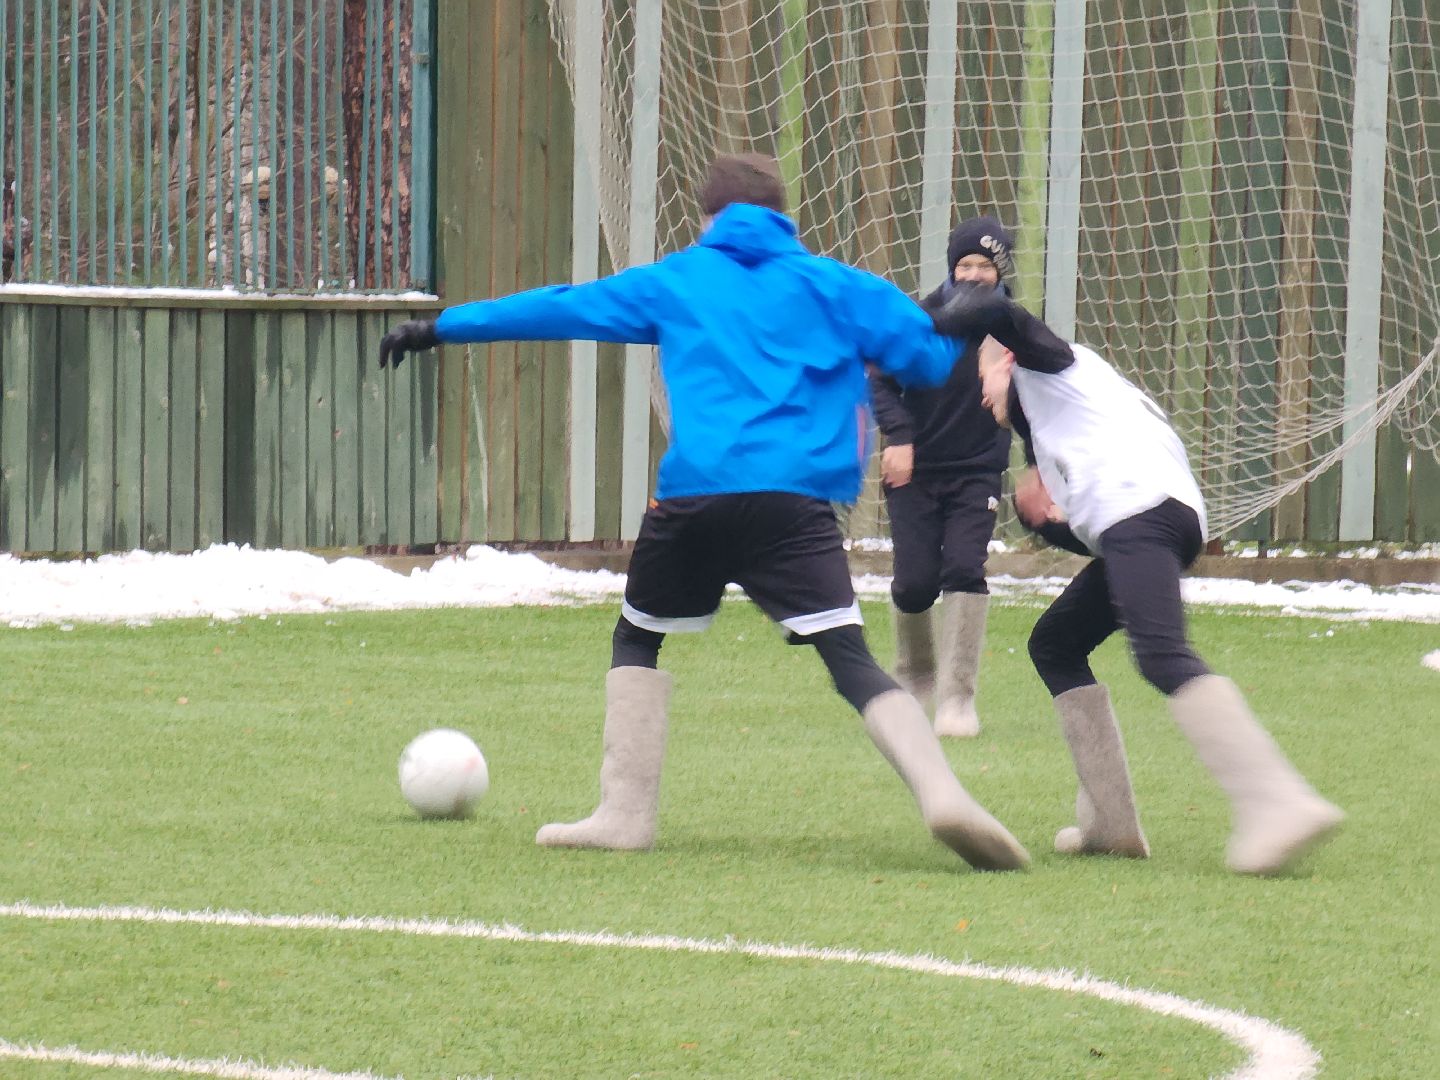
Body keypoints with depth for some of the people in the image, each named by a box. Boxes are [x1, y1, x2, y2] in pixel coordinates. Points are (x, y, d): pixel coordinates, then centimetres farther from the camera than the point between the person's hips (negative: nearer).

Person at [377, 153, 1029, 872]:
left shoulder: (672, 282, 20)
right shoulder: (830, 284, 17)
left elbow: (558, 307, 26)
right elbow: (931, 356, 11)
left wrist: (442, 329, 36)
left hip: (694, 491, 1)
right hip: (796, 499, -1)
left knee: (637, 638, 23)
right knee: (850, 659, -8)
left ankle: (626, 812, 15)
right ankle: (942, 794, -30)